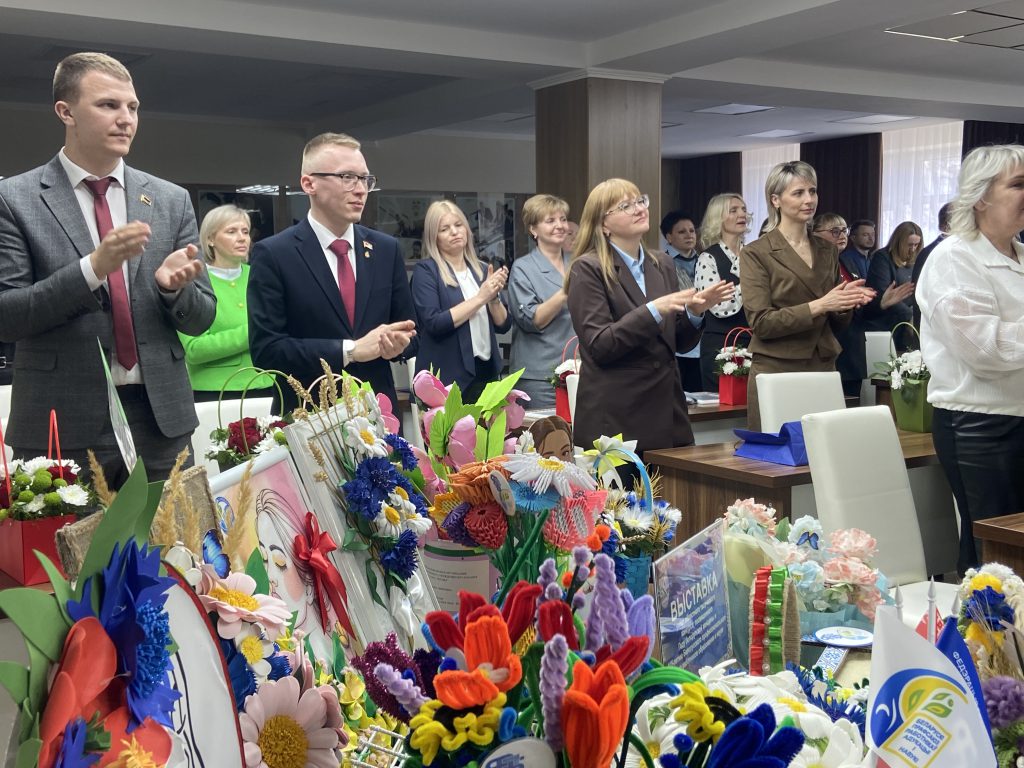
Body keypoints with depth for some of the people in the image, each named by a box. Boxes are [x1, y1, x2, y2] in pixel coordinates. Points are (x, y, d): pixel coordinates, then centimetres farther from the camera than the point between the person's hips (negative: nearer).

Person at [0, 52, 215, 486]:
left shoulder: (171, 201, 7)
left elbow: (201, 319, 8)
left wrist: (174, 287, -14)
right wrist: (94, 266, -20)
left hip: (160, 419, 3)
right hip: (62, 424, -2)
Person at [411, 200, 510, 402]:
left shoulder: (482, 270, 11)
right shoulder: (426, 270, -4)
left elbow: (504, 324, 10)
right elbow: (434, 323, -16)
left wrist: (494, 296, -9)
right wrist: (480, 298, -15)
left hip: (486, 373, 5)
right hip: (447, 378, -5)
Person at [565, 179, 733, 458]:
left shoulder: (662, 265, 12)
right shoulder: (588, 269, -5)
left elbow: (678, 343, 16)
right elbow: (599, 346, -14)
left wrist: (694, 311, -3)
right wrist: (654, 310, -22)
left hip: (667, 413, 5)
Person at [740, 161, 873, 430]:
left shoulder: (827, 251, 13)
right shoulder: (756, 254, -4)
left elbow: (837, 323, 17)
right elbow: (761, 322, -12)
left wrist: (845, 304, -5)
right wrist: (818, 306, -19)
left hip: (824, 369, 5)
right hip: (777, 372, -5)